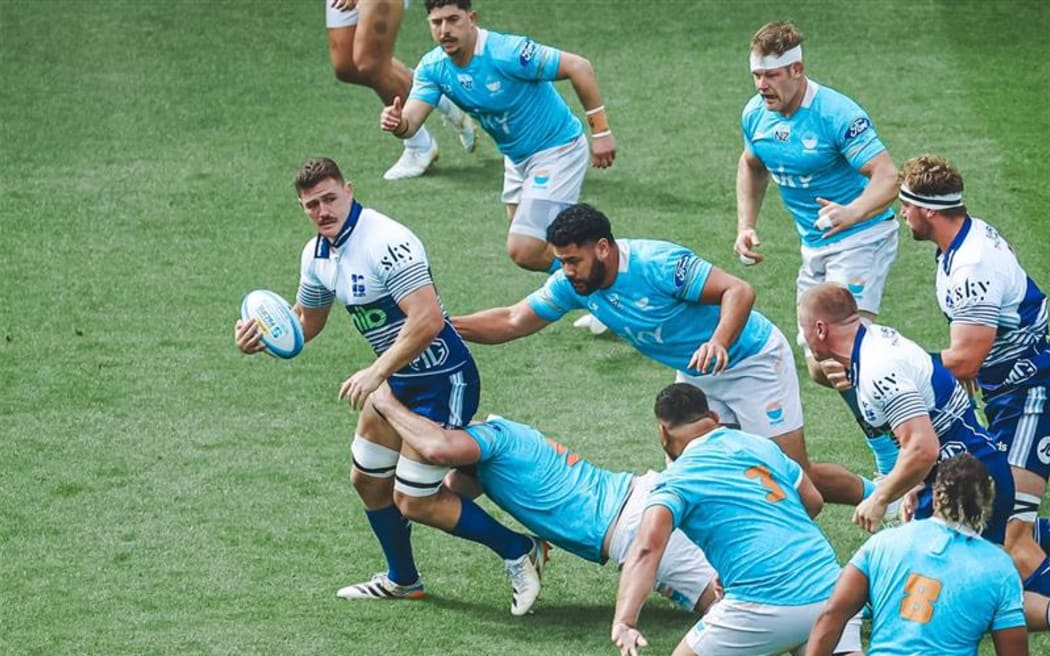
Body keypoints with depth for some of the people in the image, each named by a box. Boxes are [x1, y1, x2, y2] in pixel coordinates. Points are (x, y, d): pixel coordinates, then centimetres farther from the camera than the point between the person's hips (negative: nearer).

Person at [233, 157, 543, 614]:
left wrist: (377, 373, -33)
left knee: (413, 502, -6)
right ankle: (402, 581, 39)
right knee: (368, 480, 17)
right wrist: (260, 338, -1)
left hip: (442, 379, -9)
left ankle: (518, 551, 9)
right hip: (397, 376, 9)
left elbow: (428, 319, -34)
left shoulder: (387, 242, -26)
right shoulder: (318, 255, 3)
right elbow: (305, 322, 18)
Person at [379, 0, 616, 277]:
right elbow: (411, 121, -20)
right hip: (517, 158, 8)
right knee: (523, 246, 23)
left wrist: (601, 132, -24)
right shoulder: (433, 67, -9)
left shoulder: (507, 52, -29)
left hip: (556, 148, -8)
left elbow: (579, 67, -26)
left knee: (525, 252, -16)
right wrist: (397, 124, -45)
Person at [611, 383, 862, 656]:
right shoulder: (760, 444, 19)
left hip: (765, 606, -4)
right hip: (828, 590, 4)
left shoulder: (676, 480, 3)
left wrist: (624, 622, -25)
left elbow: (647, 547, -14)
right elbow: (813, 501, 30)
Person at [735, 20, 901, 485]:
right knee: (820, 370, 7)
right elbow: (752, 166, 20)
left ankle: (892, 464, -19)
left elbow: (887, 177, -26)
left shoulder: (838, 115, -23)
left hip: (861, 239, -8)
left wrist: (852, 212, -45)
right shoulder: (756, 115, -1)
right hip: (814, 249, 8)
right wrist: (746, 226, 9)